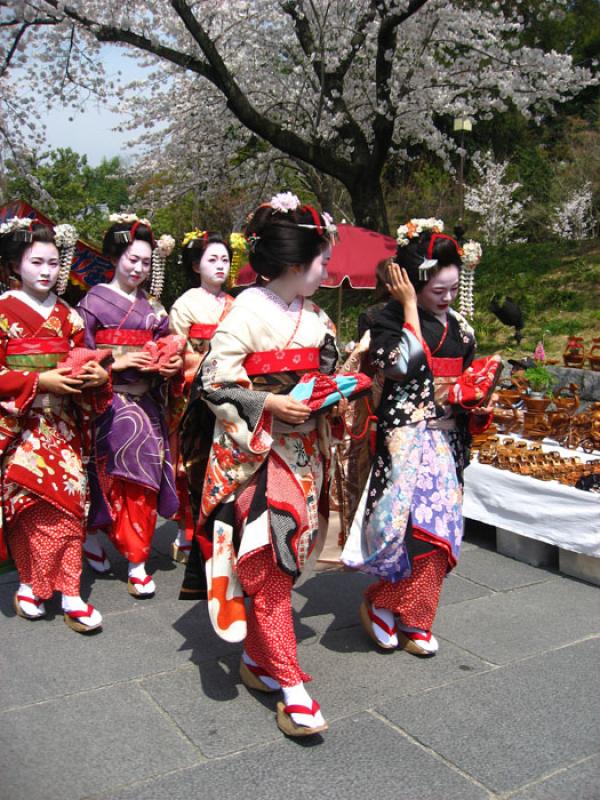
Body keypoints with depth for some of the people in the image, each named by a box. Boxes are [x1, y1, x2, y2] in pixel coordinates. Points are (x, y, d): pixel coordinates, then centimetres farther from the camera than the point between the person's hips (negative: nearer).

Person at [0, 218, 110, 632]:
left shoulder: (67, 315, 12)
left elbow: (82, 362, 15)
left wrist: (98, 375, -6)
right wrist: (40, 381, -17)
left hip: (63, 419, 4)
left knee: (69, 496, -4)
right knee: (34, 494, -11)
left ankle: (56, 588, 4)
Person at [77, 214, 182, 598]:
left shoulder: (152, 306, 14)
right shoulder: (95, 300, 0)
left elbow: (166, 348, 16)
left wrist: (174, 364, -5)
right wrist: (118, 363, -16)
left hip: (146, 400, 5)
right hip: (108, 400, -5)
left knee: (146, 475, -2)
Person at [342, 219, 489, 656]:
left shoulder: (459, 325, 11)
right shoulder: (388, 318, -7)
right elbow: (405, 365, -23)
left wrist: (479, 406, 0)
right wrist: (410, 307, -17)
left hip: (447, 439, 6)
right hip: (405, 437, -6)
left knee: (438, 527, 6)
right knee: (424, 525, -14)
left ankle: (413, 621, 21)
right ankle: (381, 604, 10)